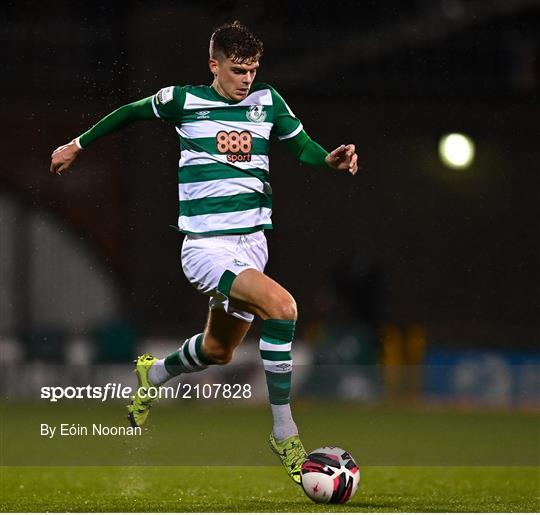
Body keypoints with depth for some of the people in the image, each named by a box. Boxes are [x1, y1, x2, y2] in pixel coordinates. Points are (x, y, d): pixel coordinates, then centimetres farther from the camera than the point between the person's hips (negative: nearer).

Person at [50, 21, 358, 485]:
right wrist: (79, 145, 21)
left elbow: (302, 146, 7)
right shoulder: (183, 100, -4)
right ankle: (284, 432, -20)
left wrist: (331, 159, -16)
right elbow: (129, 113, 12)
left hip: (253, 242, 6)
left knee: (219, 350, 18)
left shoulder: (267, 101, 5)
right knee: (281, 305, -28)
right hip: (206, 245, -6)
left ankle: (151, 375, 50)